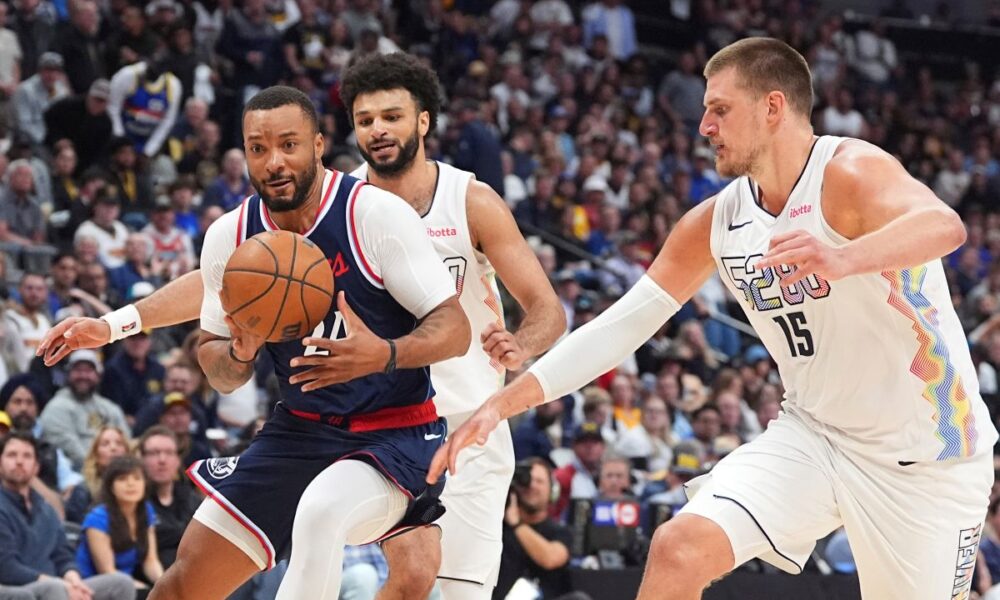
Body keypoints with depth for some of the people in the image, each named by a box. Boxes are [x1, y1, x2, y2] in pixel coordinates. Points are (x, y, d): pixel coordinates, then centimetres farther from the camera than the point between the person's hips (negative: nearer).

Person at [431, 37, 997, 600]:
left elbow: (944, 226, -40)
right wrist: (500, 405, -3)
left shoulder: (851, 174, -19)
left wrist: (843, 259, -61)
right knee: (681, 548, -16)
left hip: (927, 453, -4)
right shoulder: (714, 225, 1)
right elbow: (619, 327, 5)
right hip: (814, 434, 5)